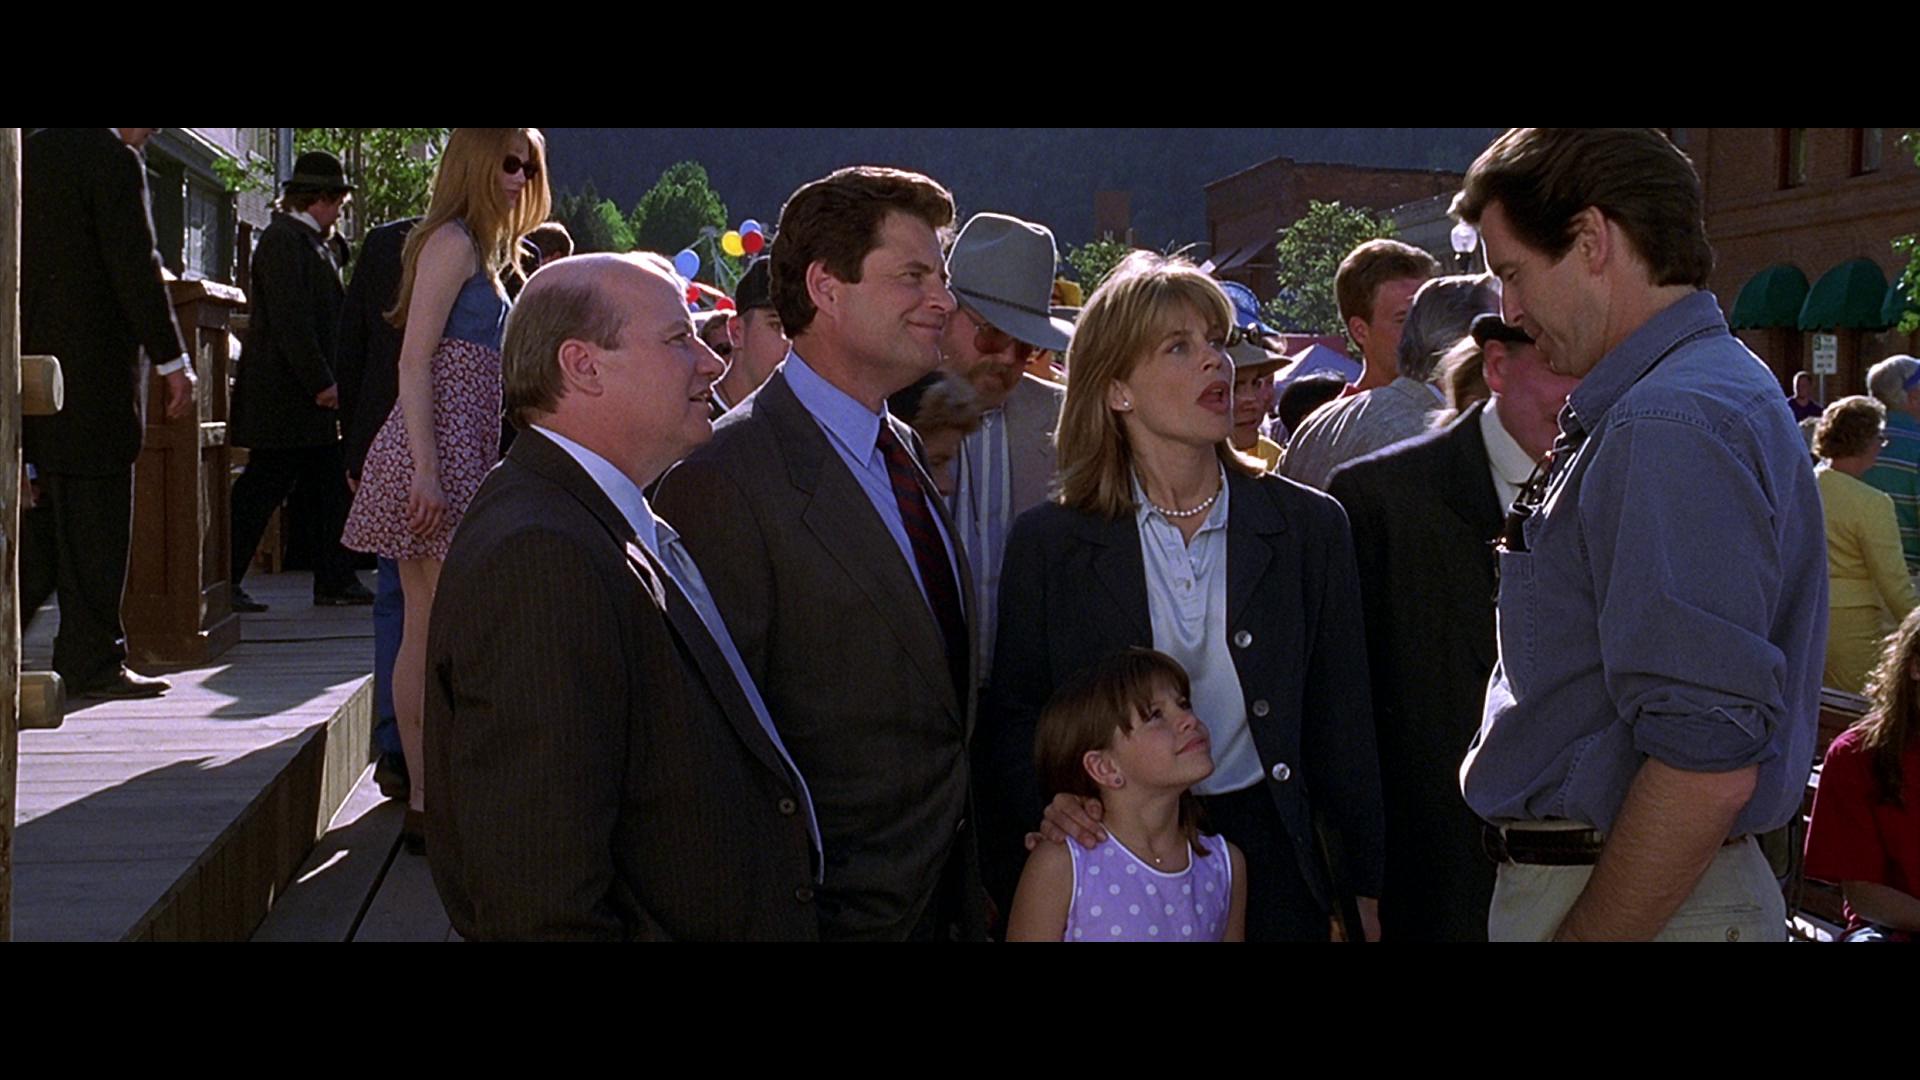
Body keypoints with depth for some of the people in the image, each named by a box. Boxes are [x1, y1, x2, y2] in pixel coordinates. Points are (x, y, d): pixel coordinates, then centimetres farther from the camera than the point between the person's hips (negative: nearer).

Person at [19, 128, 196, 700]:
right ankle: (92, 662, 4)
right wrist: (173, 360, -11)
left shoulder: (27, 154, 14)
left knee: (42, 523, 14)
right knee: (95, 523, -1)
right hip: (93, 369, -8)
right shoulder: (114, 159, -11)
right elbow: (136, 267, -16)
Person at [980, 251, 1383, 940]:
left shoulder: (1309, 527, 3)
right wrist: (1045, 801, -17)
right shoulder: (1047, 543, -1)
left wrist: (1363, 896, 4)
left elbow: (1341, 726, 6)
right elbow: (1010, 721, 4)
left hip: (1268, 861, 1)